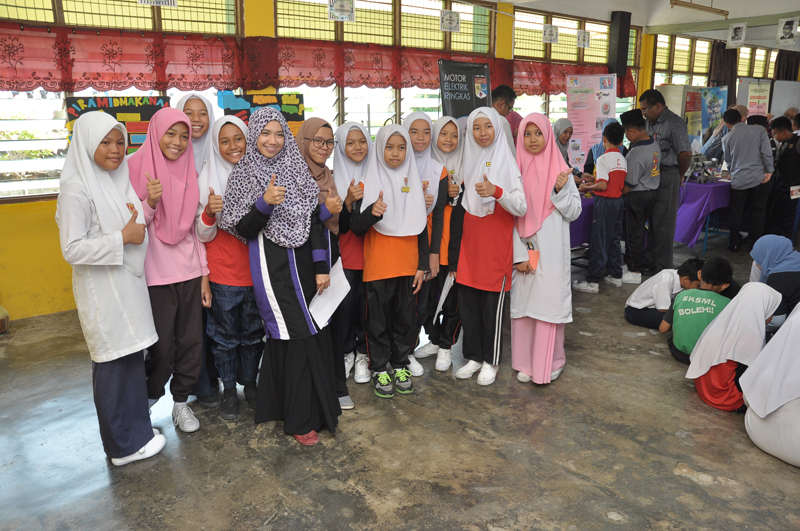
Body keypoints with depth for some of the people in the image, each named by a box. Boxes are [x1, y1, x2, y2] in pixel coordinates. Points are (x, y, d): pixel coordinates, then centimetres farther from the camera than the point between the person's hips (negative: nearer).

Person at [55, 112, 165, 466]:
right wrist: (123, 238, -20)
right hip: (103, 290, -8)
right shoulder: (77, 190, -16)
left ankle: (134, 430, 32)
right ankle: (124, 445, 18)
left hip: (128, 284, 9)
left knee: (131, 358, 16)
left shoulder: (116, 180, 10)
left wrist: (142, 215, 6)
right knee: (114, 364, 2)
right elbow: (72, 249, -20)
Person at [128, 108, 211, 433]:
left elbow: (195, 228, 11)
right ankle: (149, 398, 29)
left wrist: (204, 274, 9)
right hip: (155, 275, -4)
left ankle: (181, 402, 27)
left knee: (191, 343, 7)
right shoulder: (138, 169, -6)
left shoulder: (188, 171, 7)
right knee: (162, 347, 2)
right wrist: (150, 203, -23)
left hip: (189, 271, 4)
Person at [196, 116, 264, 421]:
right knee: (225, 333, 9)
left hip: (255, 268, 2)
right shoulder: (208, 179, -6)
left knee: (253, 331, 13)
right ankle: (229, 390, 26)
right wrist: (209, 213, -26)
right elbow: (204, 236, -8)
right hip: (222, 271, -2)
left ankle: (250, 384, 32)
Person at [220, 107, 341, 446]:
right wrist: (264, 203, -21)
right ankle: (301, 419, 11)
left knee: (313, 332, 5)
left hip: (304, 262, 4)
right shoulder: (243, 176, 1)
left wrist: (321, 266, 0)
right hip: (271, 266, -4)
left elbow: (315, 221, 5)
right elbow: (243, 231, -5)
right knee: (296, 335, -4)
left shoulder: (297, 170, 8)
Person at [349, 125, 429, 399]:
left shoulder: (414, 183, 7)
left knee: (405, 317, 11)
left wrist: (422, 265, 4)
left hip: (408, 266, 3)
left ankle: (401, 365, 26)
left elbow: (422, 228, 9)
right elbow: (356, 227, -9)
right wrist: (372, 212, -29)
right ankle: (380, 369, 19)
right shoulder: (368, 183, -3)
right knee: (379, 319, 5)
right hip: (378, 266, -3)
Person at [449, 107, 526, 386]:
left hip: (496, 248, -4)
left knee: (492, 306, 2)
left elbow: (522, 207, -12)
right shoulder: (467, 164, 11)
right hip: (469, 247, 5)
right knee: (467, 304, 8)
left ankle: (491, 361, 17)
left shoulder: (507, 163, -3)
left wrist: (496, 192, -28)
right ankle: (474, 357, 23)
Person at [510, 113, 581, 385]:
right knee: (523, 301, 5)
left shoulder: (561, 170, 2)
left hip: (552, 250, -1)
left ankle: (551, 362, 14)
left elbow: (574, 212, 3)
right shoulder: (516, 170, 4)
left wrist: (561, 190, -15)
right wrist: (519, 255, -5)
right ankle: (526, 362, 18)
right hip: (523, 249, 2)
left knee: (549, 301, 0)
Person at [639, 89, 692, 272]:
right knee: (650, 220, 13)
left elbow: (685, 154, -16)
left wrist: (679, 176, -4)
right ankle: (650, 260, 25)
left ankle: (663, 266, 8)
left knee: (663, 222, -1)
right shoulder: (649, 123, 13)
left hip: (667, 177, -8)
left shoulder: (674, 123, -13)